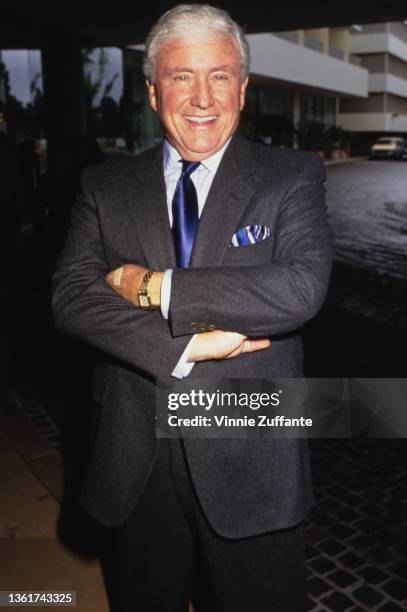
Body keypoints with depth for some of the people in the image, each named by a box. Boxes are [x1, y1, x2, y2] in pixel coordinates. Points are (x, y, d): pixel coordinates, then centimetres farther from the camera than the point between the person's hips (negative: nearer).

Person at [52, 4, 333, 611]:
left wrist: (154, 287, -18)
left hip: (250, 462, -2)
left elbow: (300, 288, -20)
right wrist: (182, 348, -21)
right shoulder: (104, 187, 3)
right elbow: (71, 297, -8)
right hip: (134, 463, 3)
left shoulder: (292, 177, -4)